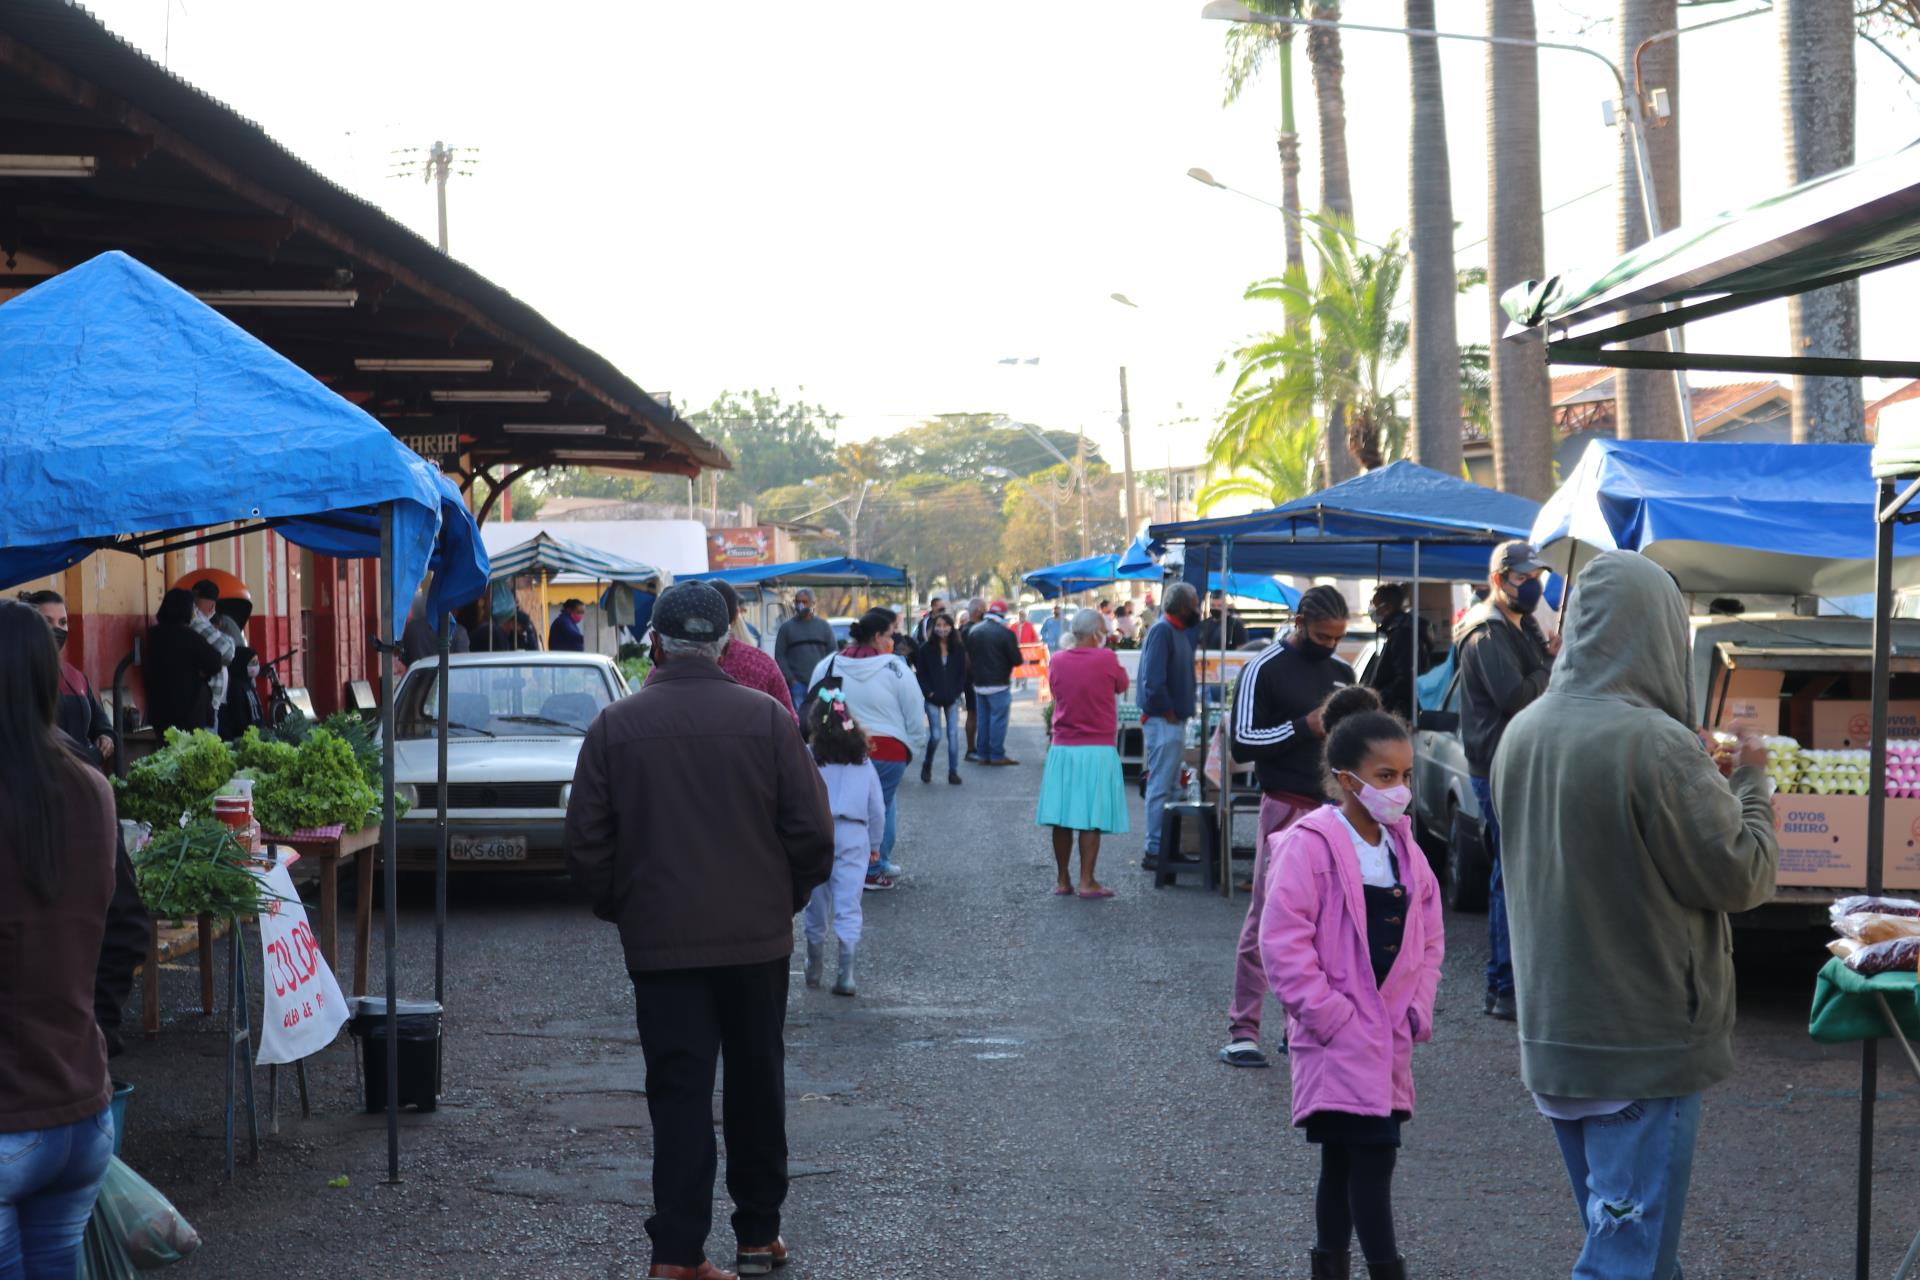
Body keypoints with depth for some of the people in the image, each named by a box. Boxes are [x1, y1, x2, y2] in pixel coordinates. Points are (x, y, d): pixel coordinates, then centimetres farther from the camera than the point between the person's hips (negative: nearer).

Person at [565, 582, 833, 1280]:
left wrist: (620, 908, 13)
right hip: (757, 936, 1)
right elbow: (813, 832, -6)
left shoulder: (615, 725, -4)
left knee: (678, 1093, 2)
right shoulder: (767, 719, -4)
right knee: (756, 1086, 14)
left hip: (660, 941, -1)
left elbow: (586, 843, -3)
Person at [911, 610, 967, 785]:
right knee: (935, 735, -5)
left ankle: (953, 771, 4)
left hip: (952, 698, 2)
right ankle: (927, 766, 19)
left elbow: (963, 673, 7)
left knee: (953, 734, -2)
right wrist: (928, 692, -10)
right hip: (933, 699, -2)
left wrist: (957, 692, -4)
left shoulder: (959, 649, 3)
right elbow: (920, 673, 0)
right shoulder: (926, 649, -2)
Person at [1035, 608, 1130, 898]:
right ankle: (1086, 882, -2)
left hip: (1062, 749, 5)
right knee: (1092, 819, -1)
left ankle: (1062, 880, 12)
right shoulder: (1106, 659, -11)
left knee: (1062, 818, 8)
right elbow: (1122, 686, 6)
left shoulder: (1058, 661, 2)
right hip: (1097, 749, -4)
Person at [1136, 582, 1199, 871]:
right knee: (1161, 787, -6)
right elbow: (1153, 681, -24)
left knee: (1171, 786, 15)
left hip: (1175, 720, 10)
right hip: (1163, 722, -10)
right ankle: (1155, 850, -2)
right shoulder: (1161, 631, -17)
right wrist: (1169, 712, -16)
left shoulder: (1179, 631, 13)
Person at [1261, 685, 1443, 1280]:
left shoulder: (1402, 847, 9)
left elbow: (1428, 937, 16)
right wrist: (1332, 1017, -17)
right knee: (1373, 1153, -13)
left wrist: (1417, 1011, 4)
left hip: (1390, 1039, 7)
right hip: (1338, 1041, -7)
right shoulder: (1310, 845, -14)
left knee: (1343, 1160, 15)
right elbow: (1283, 943, -17)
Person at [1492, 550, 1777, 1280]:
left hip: (1552, 1040, 7)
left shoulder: (1522, 734, 2)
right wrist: (1751, 784, 5)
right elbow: (1744, 875, -12)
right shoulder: (1658, 746, -21)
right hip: (1646, 1050, -7)